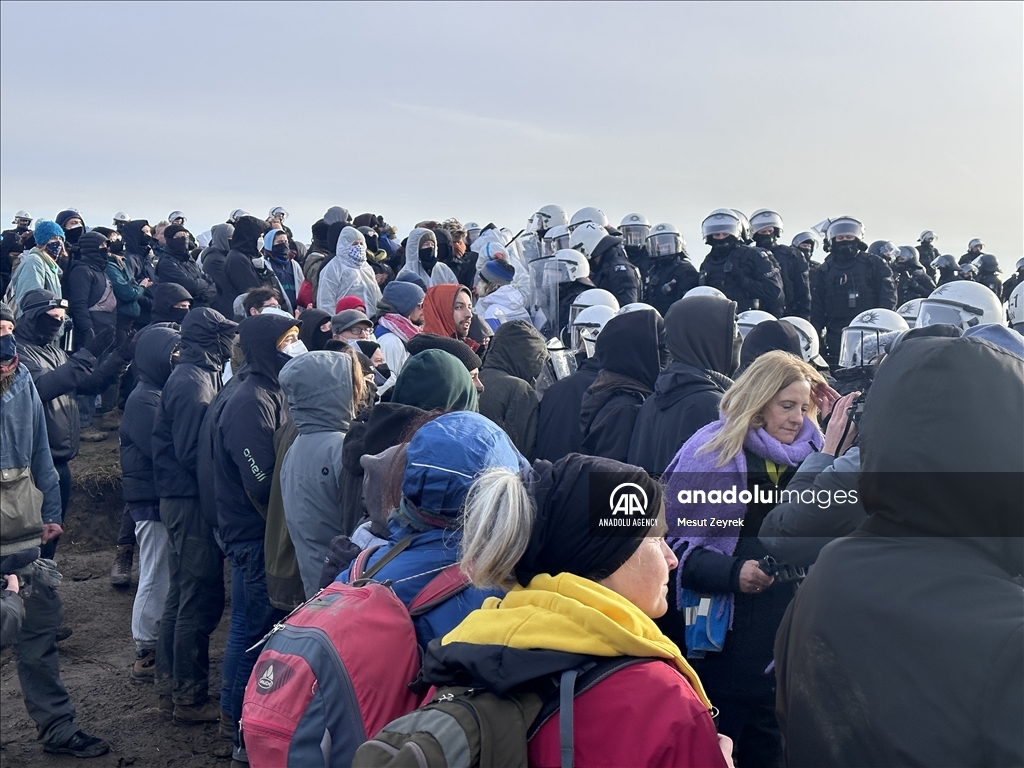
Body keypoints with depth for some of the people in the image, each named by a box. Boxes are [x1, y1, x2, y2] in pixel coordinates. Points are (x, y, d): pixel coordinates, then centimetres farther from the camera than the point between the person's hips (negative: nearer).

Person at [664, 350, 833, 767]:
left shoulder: (812, 453, 9)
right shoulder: (711, 451, -7)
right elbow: (676, 542, -10)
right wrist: (732, 573, -25)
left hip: (787, 638, 5)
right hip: (726, 638, -4)